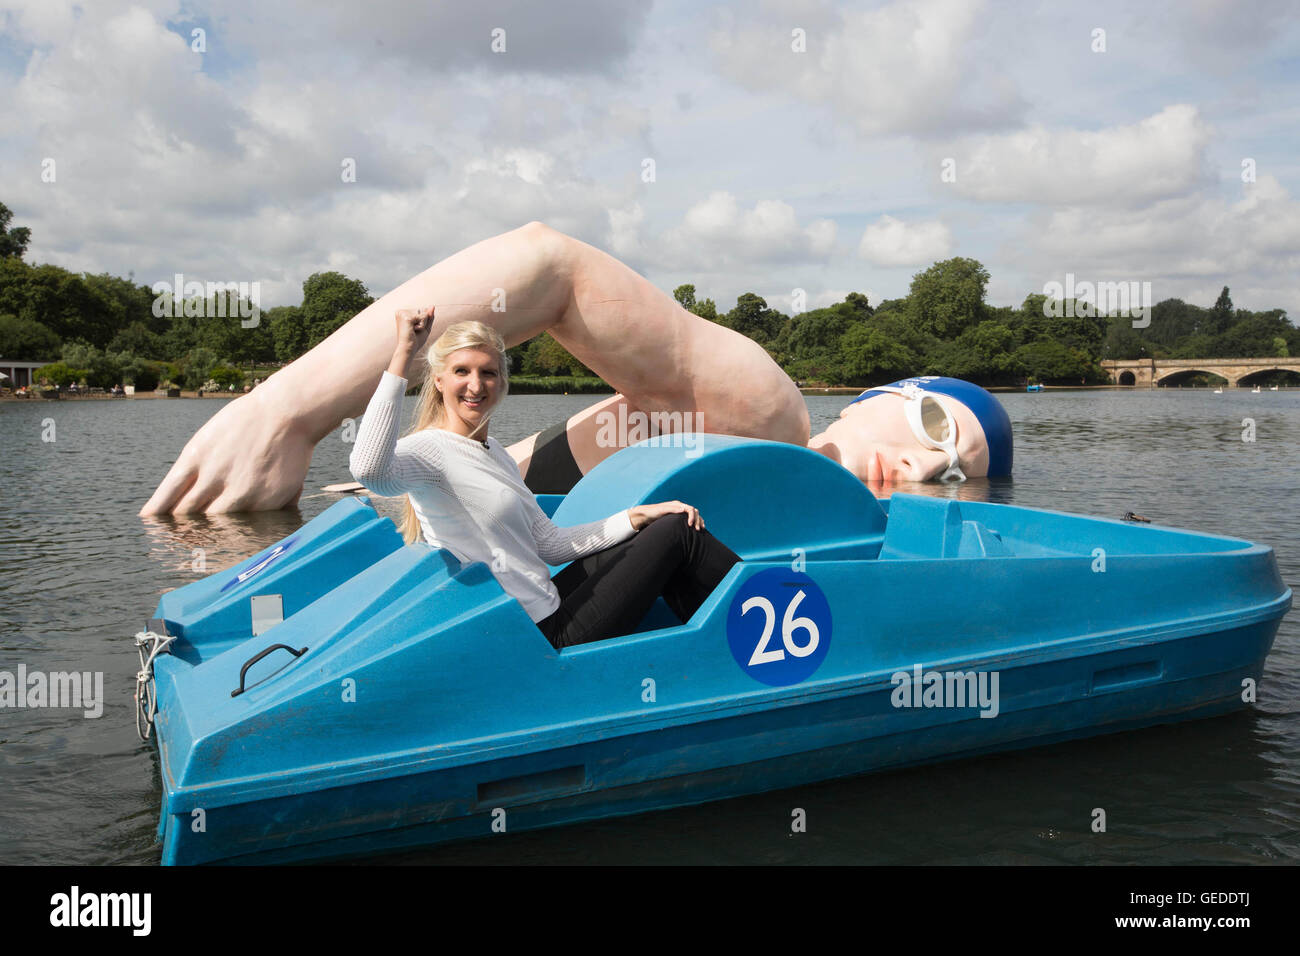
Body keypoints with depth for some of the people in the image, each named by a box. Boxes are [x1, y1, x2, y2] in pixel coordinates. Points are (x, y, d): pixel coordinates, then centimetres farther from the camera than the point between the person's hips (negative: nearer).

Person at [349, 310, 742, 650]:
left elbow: (550, 545, 13)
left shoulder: (492, 452, 13)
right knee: (677, 531, -3)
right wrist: (403, 354, -41)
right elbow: (368, 469, -40)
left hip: (544, 609, 9)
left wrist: (637, 517, 6)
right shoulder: (428, 449, -15)